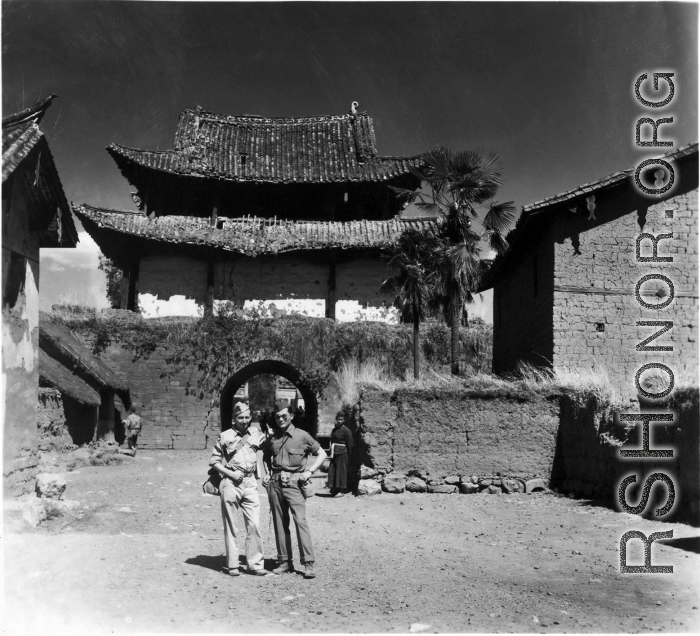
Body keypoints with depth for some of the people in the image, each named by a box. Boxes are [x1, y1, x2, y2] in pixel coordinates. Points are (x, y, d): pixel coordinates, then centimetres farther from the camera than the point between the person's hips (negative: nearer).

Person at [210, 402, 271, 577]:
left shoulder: (256, 433, 8)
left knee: (254, 524, -2)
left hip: (250, 483, 3)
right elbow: (214, 461, 1)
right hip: (231, 483, -3)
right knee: (230, 526, 4)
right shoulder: (225, 436, -2)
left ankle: (255, 564, 5)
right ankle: (231, 565, 13)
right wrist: (231, 473, -11)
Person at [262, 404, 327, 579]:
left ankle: (308, 563, -13)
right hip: (275, 484, 5)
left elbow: (322, 454, 5)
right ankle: (284, 561, 16)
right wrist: (267, 473, 13)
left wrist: (309, 471, -7)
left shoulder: (302, 436, 0)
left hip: (294, 483, -4)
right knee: (280, 523, 7)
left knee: (300, 520, -13)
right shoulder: (272, 439, 12)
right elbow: (267, 457, 30)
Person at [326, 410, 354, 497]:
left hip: (342, 454, -7)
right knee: (332, 471, 6)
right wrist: (331, 452, 9)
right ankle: (334, 489, 16)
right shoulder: (334, 430, 13)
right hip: (334, 454, 7)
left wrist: (349, 455, -6)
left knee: (341, 471, -2)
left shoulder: (346, 430, -8)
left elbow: (350, 444, -6)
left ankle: (341, 490, 6)